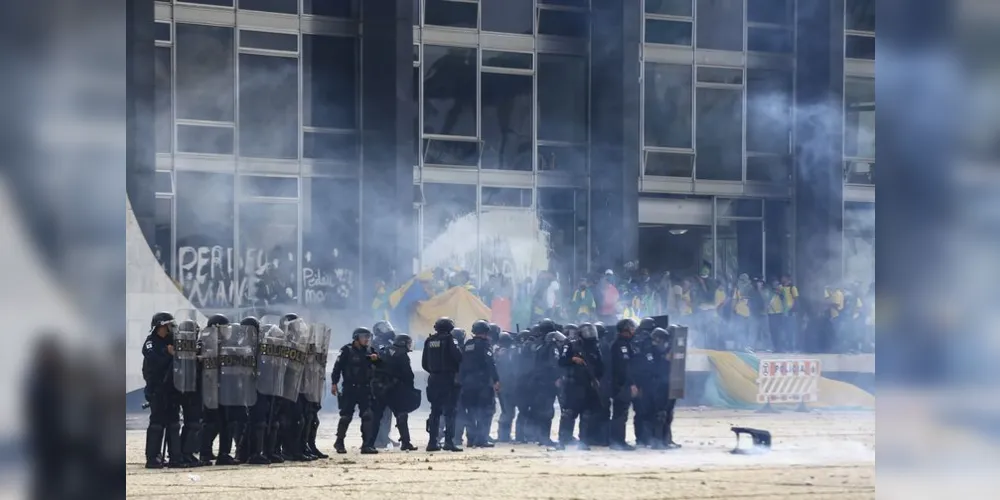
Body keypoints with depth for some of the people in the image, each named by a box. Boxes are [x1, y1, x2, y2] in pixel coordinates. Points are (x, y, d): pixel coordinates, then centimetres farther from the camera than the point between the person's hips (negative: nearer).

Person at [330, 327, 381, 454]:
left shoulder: (369, 351, 12)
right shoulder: (347, 351, -5)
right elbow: (338, 366, -9)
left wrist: (376, 358, -6)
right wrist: (334, 383, -14)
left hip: (365, 389, 5)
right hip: (350, 388, -5)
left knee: (367, 416, -4)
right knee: (346, 416, 0)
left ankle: (367, 444, -4)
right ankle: (339, 442, 16)